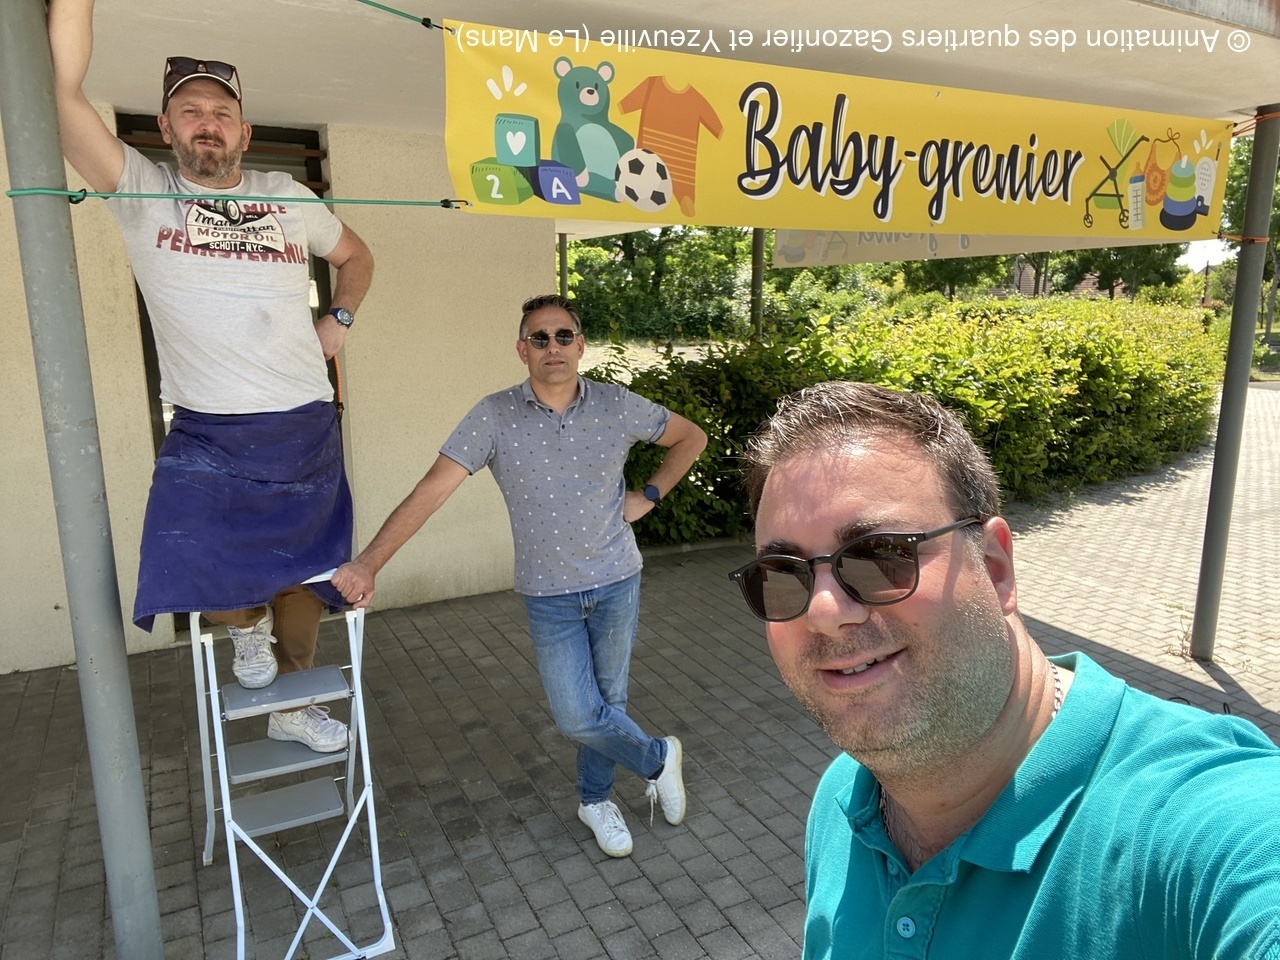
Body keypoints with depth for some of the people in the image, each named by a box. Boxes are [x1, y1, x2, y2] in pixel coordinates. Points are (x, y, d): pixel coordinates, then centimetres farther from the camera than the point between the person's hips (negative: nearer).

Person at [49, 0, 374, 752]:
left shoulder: (287, 197, 9)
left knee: (308, 573, 11)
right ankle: (246, 627, 21)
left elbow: (356, 254, 23)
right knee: (192, 575, -18)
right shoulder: (142, 192, 1)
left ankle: (291, 706, 35)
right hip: (207, 438, -2)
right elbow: (64, 87, -12)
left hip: (307, 429, 3)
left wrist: (340, 321, 9)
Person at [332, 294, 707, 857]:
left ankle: (595, 800, 40)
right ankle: (658, 758, 29)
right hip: (549, 595, -1)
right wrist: (367, 563, -25)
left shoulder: (617, 406, -7)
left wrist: (649, 497, -1)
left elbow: (691, 437, 9)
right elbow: (431, 492, -18)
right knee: (577, 716, -1)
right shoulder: (495, 417, -12)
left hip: (616, 583, 1)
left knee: (606, 700, 13)